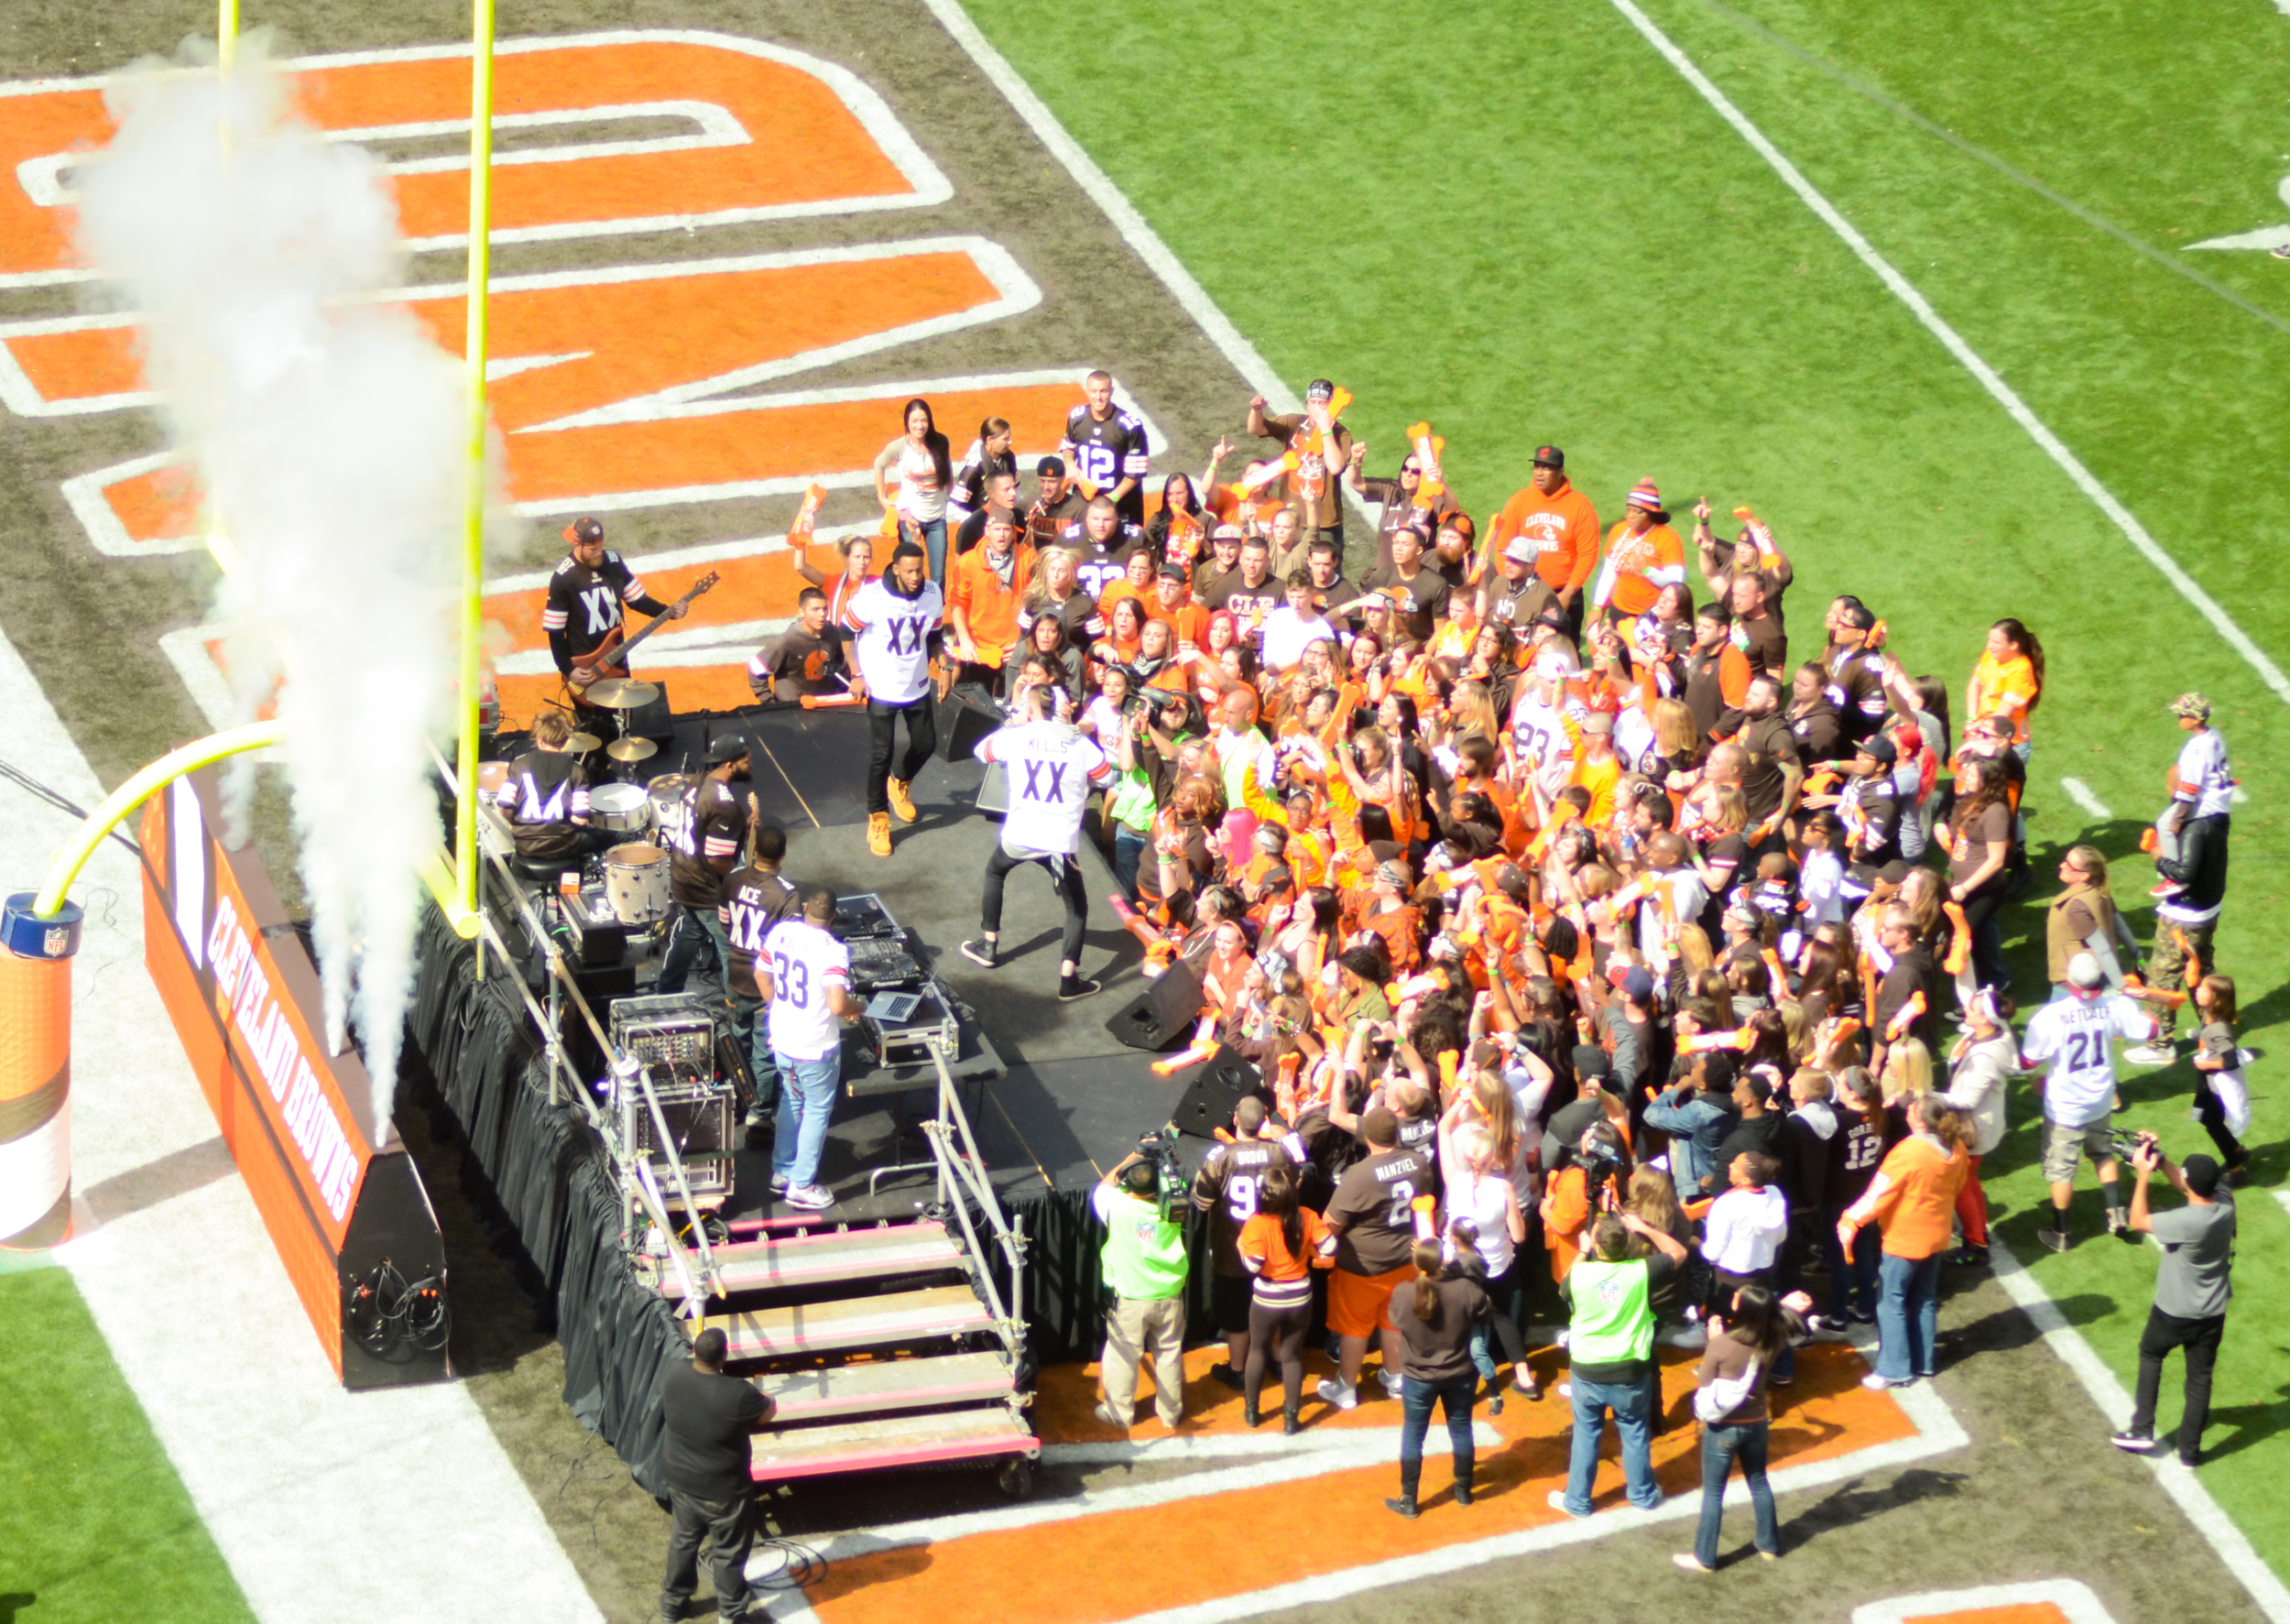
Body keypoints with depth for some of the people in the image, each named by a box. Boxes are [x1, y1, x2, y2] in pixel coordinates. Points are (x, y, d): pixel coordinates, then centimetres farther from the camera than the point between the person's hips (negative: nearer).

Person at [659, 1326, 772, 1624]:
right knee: (728, 1552, 17)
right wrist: (756, 1394, 8)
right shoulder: (738, 1395, -33)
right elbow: (768, 1411, -12)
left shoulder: (675, 1373, -17)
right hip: (723, 1490, -5)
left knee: (683, 1541, 28)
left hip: (680, 1479, 5)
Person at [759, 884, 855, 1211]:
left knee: (791, 1102, 26)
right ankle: (802, 1186, 19)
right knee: (817, 1112, 11)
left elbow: (761, 976, 7)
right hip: (816, 1048, -6)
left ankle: (782, 1172, 37)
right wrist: (855, 1008, -11)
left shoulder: (780, 932, -6)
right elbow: (837, 1005, -34)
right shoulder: (832, 951, -25)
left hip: (782, 1040, 6)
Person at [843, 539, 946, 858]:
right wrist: (856, 675, -10)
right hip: (881, 687, -4)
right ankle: (878, 821, 15)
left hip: (918, 686, 4)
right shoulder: (872, 596, -23)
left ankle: (900, 785, 44)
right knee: (880, 755, -1)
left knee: (926, 744, 12)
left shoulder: (933, 594, -10)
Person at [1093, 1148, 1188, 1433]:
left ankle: (1119, 1414, 26)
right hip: (1170, 1297, 2)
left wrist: (1132, 1158, 4)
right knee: (1169, 1353, 18)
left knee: (1123, 1356, 14)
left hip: (1130, 1300, -2)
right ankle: (1171, 1411, 32)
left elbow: (1103, 1187, 1)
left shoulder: (1118, 1207, -22)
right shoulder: (1171, 1209, -15)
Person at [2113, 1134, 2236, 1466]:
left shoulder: (2188, 1222, -35)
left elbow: (2138, 1221, -20)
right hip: (2213, 1313, 5)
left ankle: (2142, 1430, 27)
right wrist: (2160, 1159, -5)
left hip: (2174, 1313, -5)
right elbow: (2186, 1186, 3)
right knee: (2200, 1377, 16)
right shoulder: (2225, 1202, -17)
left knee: (2150, 1356, 23)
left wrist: (2143, 1175, -16)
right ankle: (2190, 1449, 26)